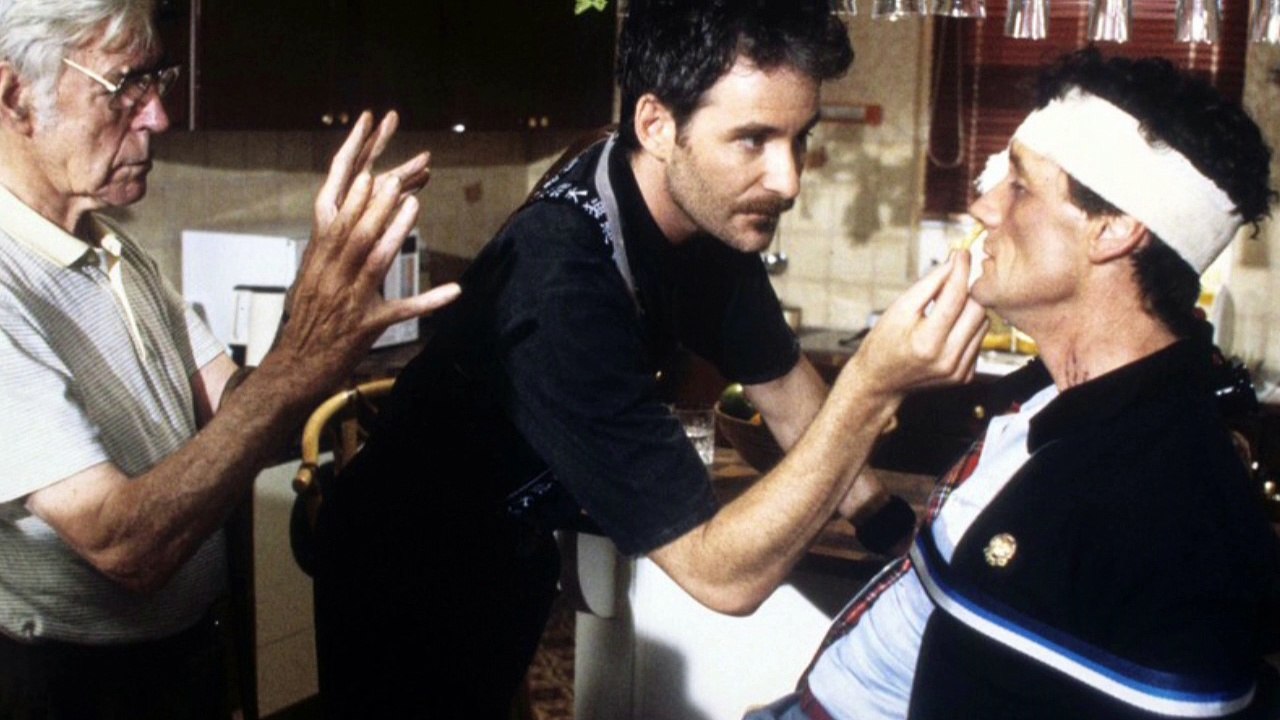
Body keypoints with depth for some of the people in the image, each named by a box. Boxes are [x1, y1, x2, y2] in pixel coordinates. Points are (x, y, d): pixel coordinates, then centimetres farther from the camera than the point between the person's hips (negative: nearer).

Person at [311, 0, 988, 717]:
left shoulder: (712, 207, -13)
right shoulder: (560, 283, -39)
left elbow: (782, 379, 4)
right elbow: (722, 575, -37)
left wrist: (882, 513, -4)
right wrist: (874, 386, -44)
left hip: (515, 551, 7)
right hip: (409, 584, -7)